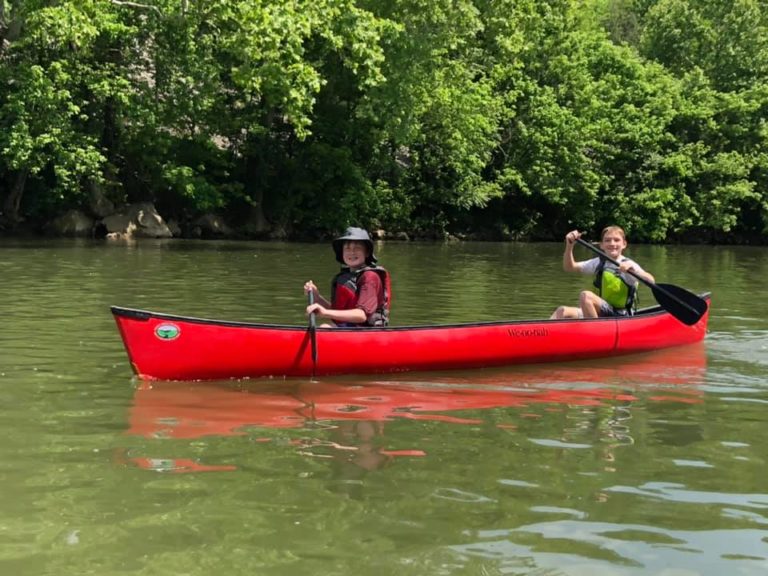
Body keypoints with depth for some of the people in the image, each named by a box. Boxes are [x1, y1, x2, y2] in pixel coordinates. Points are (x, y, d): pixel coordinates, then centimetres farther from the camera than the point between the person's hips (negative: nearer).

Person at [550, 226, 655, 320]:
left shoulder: (628, 265, -8)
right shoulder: (599, 263, 10)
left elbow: (650, 281, -23)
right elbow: (569, 267, 9)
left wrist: (633, 269, -42)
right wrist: (569, 245, -7)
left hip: (621, 318, -6)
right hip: (600, 314, 6)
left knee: (585, 296, -27)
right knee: (563, 311, -11)